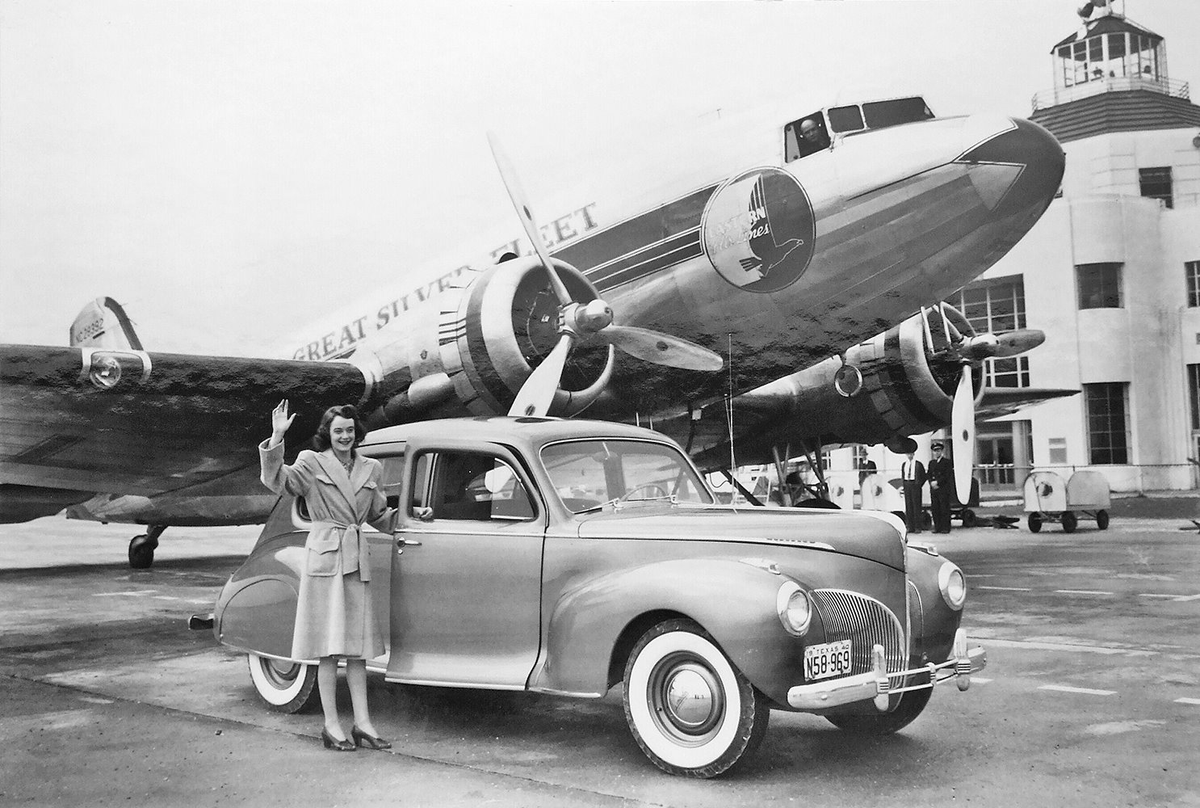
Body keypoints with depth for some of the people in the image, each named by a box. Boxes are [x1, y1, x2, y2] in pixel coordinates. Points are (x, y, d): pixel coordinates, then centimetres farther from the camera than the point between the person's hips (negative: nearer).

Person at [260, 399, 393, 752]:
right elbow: (276, 481, -17)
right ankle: (331, 726, 5)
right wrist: (276, 439, -27)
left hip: (357, 561, 5)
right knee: (329, 646, -2)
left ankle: (362, 723, 11)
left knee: (358, 645, 7)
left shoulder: (371, 468, 13)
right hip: (324, 558, -5)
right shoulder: (312, 462, -1)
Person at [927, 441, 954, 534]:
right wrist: (932, 482, -5)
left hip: (944, 489, -5)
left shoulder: (947, 462, 2)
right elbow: (929, 475, 14)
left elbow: (947, 475, -7)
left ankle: (945, 527, -1)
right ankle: (937, 527, 7)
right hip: (933, 489, 5)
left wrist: (937, 482, -14)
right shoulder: (931, 463, 19)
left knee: (944, 509, -5)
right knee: (935, 509, 2)